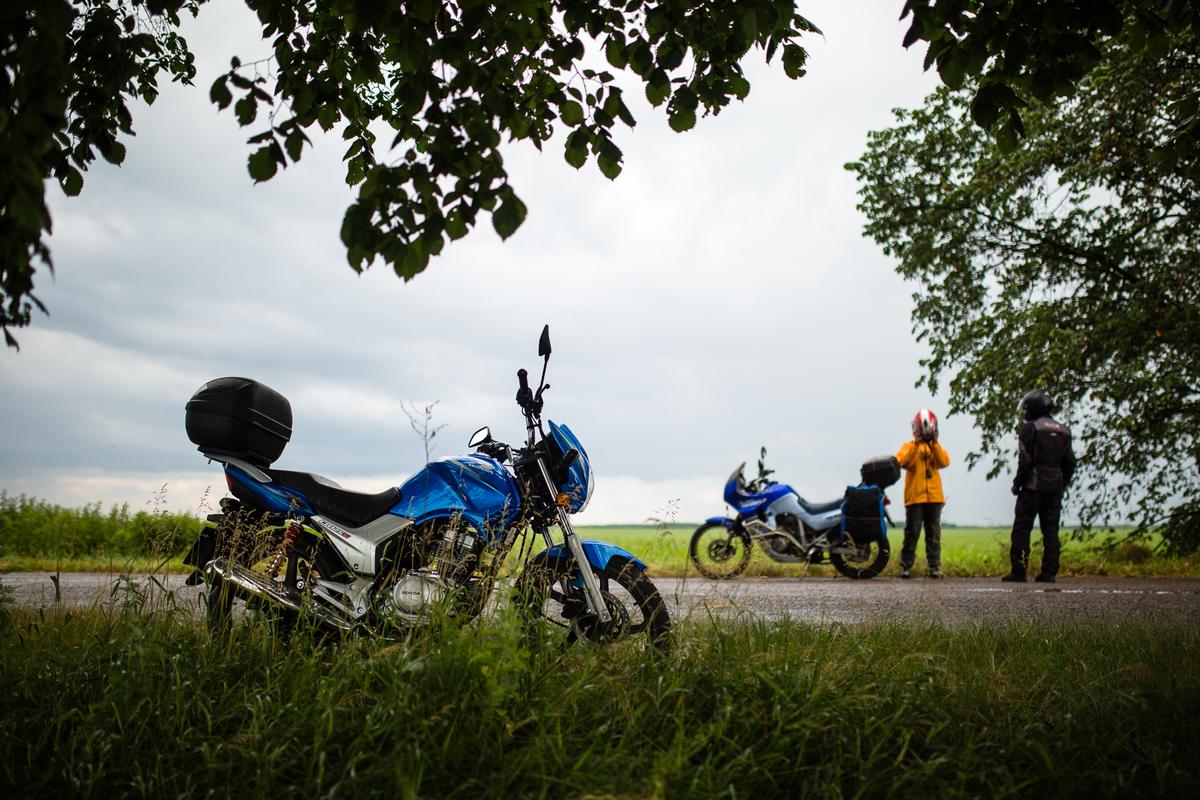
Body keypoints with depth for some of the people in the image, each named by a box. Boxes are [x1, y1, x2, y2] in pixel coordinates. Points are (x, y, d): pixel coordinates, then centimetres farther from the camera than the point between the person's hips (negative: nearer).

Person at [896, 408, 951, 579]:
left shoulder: (936, 447, 15)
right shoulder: (908, 446, 8)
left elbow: (945, 462, -5)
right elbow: (901, 462, -12)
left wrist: (934, 443, -11)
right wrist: (916, 444, -16)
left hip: (934, 497, 3)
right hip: (914, 497, -2)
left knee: (934, 533, 3)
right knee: (912, 533, -4)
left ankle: (935, 567, 6)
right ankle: (906, 566, -1)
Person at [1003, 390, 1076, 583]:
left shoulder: (1030, 428, -6)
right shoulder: (1063, 431, 13)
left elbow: (1025, 460, -12)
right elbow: (1070, 462, 15)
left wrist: (1017, 484, -3)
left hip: (1033, 486, -6)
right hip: (1055, 487, 6)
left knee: (1022, 529, -3)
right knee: (1051, 529, 8)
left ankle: (1019, 571, -6)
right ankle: (1049, 572, 6)